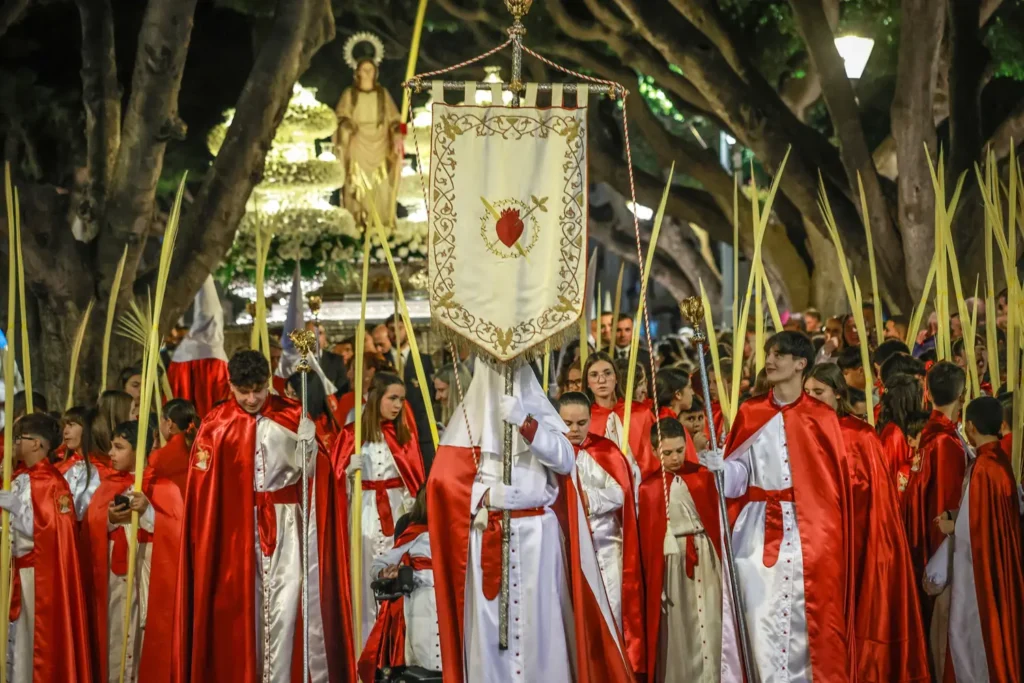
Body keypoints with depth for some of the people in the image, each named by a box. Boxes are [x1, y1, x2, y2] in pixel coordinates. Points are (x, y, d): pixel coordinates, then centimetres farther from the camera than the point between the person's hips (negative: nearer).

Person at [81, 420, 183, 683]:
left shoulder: (165, 487, -2)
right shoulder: (107, 486, 12)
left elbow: (176, 532, -10)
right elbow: (89, 530, 6)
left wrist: (148, 513, -21)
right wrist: (108, 520, -12)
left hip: (150, 571, -4)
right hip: (115, 571, 4)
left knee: (149, 636, -4)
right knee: (115, 634, 1)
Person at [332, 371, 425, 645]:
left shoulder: (404, 434, 7)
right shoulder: (353, 434, -1)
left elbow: (415, 477, 8)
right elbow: (339, 477, 2)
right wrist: (351, 469, -16)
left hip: (398, 509, 2)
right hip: (365, 512, -2)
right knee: (367, 577, 0)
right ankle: (367, 646, 6)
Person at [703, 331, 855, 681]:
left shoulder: (822, 418, 3)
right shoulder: (750, 413, 8)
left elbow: (836, 482, 1)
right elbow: (739, 474, 4)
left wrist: (832, 537, -6)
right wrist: (721, 467, -18)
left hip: (809, 533, -1)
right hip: (759, 532, 1)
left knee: (808, 616, -2)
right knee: (760, 613, -4)